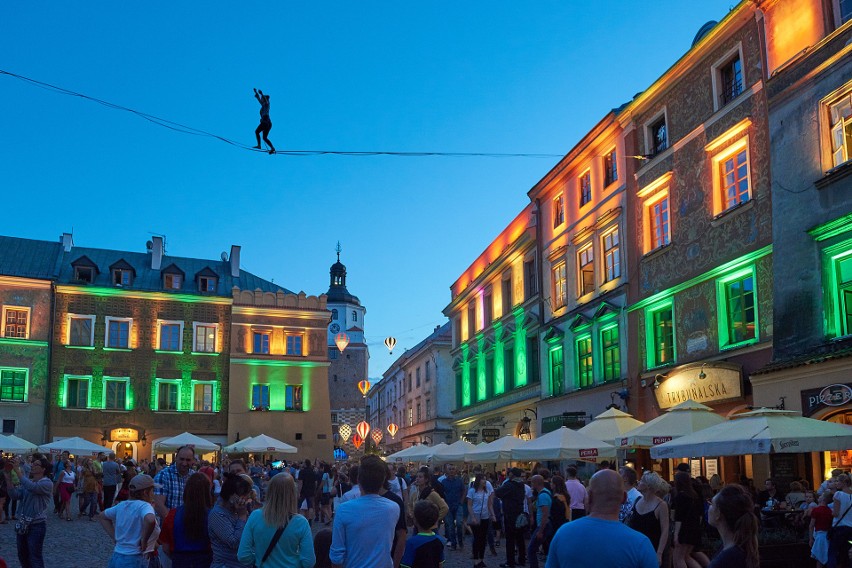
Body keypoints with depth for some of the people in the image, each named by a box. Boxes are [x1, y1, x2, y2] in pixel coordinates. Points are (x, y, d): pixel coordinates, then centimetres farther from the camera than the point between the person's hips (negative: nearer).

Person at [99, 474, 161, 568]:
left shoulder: (122, 505, 9)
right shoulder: (144, 506, -14)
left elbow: (102, 517, 24)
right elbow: (150, 520, -37)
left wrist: (116, 537, 15)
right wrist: (144, 540, -21)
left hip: (116, 557, 7)